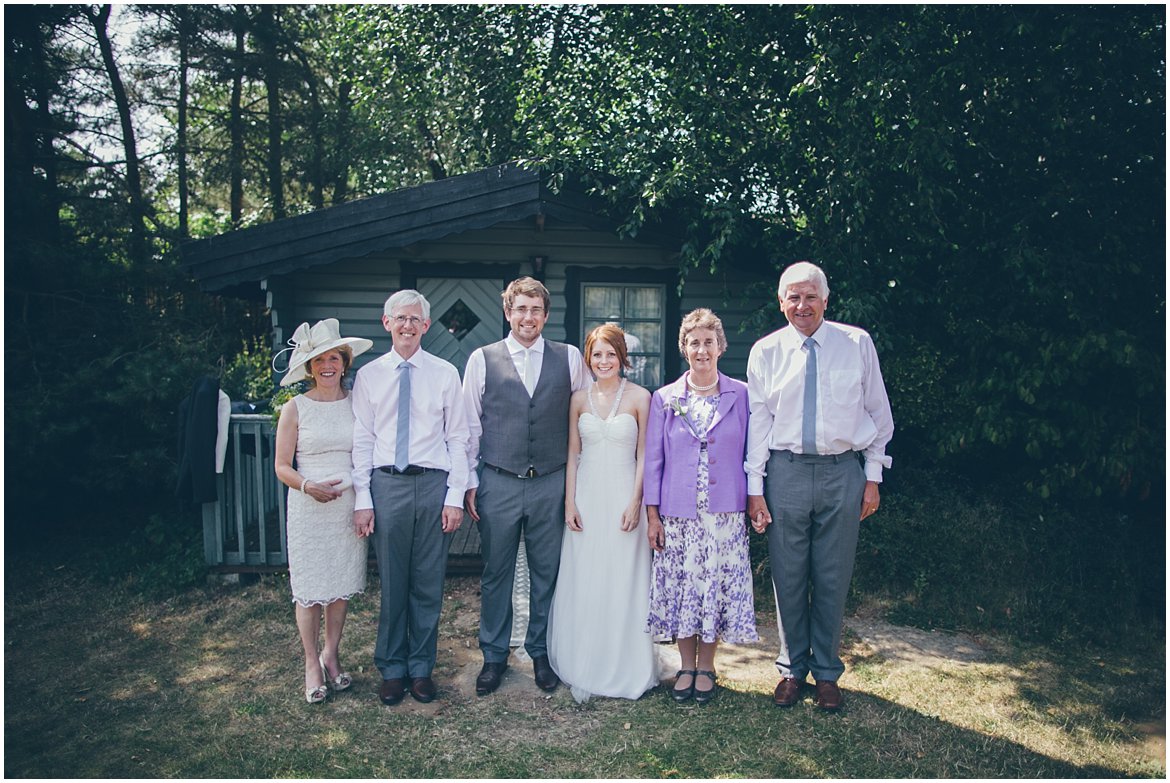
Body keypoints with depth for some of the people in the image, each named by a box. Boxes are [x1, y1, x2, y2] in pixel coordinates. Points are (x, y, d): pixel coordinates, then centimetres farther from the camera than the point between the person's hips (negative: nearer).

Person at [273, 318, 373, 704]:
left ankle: (331, 655, 26)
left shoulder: (357, 404, 4)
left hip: (349, 505, 2)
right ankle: (311, 662, 19)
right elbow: (282, 466, 0)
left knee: (342, 585, 9)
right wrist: (308, 487, -18)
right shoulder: (295, 408, -1)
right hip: (309, 508, -2)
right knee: (309, 588, 3)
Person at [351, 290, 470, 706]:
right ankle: (392, 669, 25)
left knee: (429, 585, 8)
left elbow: (458, 438, 3)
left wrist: (455, 496, -3)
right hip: (387, 485, 0)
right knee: (392, 583, 8)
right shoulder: (368, 375, 5)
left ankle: (421, 669, 24)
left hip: (434, 484, 0)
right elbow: (362, 440, 5)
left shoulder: (445, 374, 3)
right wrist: (363, 499, -1)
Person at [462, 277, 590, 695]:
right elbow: (470, 425, 5)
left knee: (547, 573, 10)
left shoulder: (570, 358, 3)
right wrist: (470, 481, 2)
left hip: (551, 484, 1)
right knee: (495, 573, 9)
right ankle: (494, 656, 26)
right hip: (498, 484, 0)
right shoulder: (481, 359, 2)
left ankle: (541, 653, 28)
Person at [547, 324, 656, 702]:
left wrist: (635, 502, -9)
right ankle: (585, 669, 19)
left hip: (623, 497, -2)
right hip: (586, 497, 2)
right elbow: (572, 454, 7)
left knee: (622, 583, 2)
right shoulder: (579, 399, 6)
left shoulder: (639, 397, -2)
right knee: (583, 583, 5)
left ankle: (624, 668, 18)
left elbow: (644, 454, -2)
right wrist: (570, 502, 0)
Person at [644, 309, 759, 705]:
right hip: (678, 515, 1)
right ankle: (686, 665, 25)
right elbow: (653, 460, 5)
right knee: (681, 588, 6)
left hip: (725, 514, 0)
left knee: (717, 587, 5)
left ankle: (706, 667, 23)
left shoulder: (740, 395, 3)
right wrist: (652, 514, 1)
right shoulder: (665, 399, 4)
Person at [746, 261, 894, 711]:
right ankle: (792, 668, 26)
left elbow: (878, 412, 7)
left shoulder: (857, 344, 2)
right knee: (788, 576, 8)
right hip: (786, 471, 0)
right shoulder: (766, 351, 3)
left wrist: (873, 476, 4)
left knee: (833, 577, 8)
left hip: (843, 471, 0)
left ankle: (826, 672, 26)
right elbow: (758, 421, 4)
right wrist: (755, 487, 0)